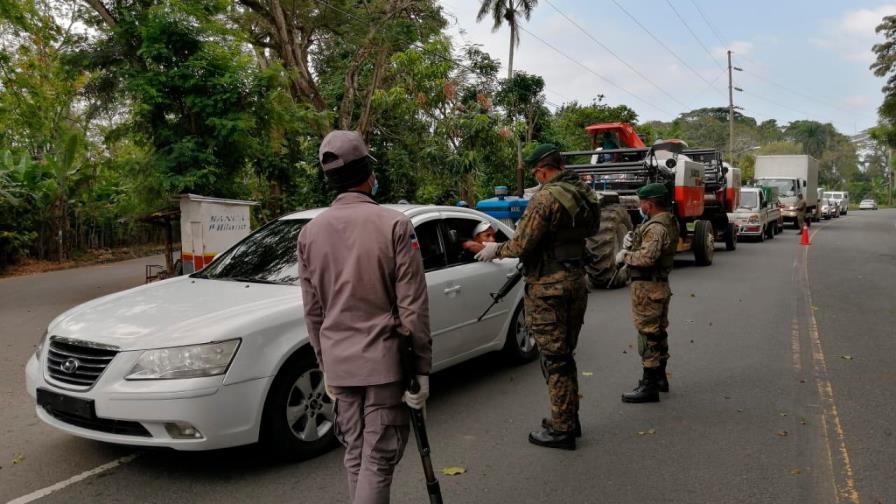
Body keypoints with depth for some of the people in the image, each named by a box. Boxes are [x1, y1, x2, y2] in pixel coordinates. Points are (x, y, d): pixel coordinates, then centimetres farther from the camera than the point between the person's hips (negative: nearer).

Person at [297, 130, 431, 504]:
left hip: (338, 362, 5)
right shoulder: (394, 225, -11)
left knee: (355, 455, 17)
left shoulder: (310, 232, 3)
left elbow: (312, 311, 8)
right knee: (379, 458, 3)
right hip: (384, 360, -4)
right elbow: (413, 306, -11)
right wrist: (422, 367, -3)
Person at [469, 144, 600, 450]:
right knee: (565, 356, 19)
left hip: (549, 287, -9)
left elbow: (522, 245, -19)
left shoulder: (546, 198, -17)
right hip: (576, 282, 9)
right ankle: (569, 420, 30)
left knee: (554, 359, 0)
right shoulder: (584, 195, 9)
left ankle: (561, 430, 9)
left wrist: (496, 250, 1)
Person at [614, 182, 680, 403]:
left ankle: (649, 385, 0)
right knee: (658, 332, 19)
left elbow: (647, 257, -31)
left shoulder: (656, 227, -21)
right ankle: (660, 377, 32)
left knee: (648, 334, -5)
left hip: (647, 287, -11)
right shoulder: (670, 223, 13)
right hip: (661, 284, 11)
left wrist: (624, 256, -15)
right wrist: (632, 241, 0)